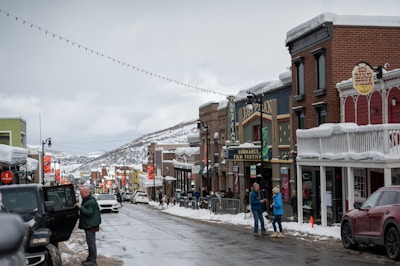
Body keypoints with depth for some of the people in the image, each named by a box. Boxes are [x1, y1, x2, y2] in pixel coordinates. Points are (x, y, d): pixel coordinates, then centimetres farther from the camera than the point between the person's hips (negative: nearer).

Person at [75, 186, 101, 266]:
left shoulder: (91, 202, -20)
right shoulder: (86, 200, 15)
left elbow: (89, 213, -27)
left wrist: (80, 207, -25)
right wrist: (80, 207, 14)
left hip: (90, 225, -11)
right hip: (88, 225, 11)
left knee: (91, 242, -7)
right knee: (90, 242, 17)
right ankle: (90, 258, 25)